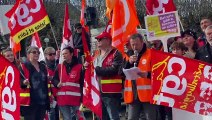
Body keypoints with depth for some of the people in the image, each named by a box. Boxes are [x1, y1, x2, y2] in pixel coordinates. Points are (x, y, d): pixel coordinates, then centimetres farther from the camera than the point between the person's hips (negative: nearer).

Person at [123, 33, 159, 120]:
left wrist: (148, 74, -25)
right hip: (133, 94, 5)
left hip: (148, 93, -5)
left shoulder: (151, 55, 0)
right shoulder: (129, 56, 17)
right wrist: (129, 63, -7)